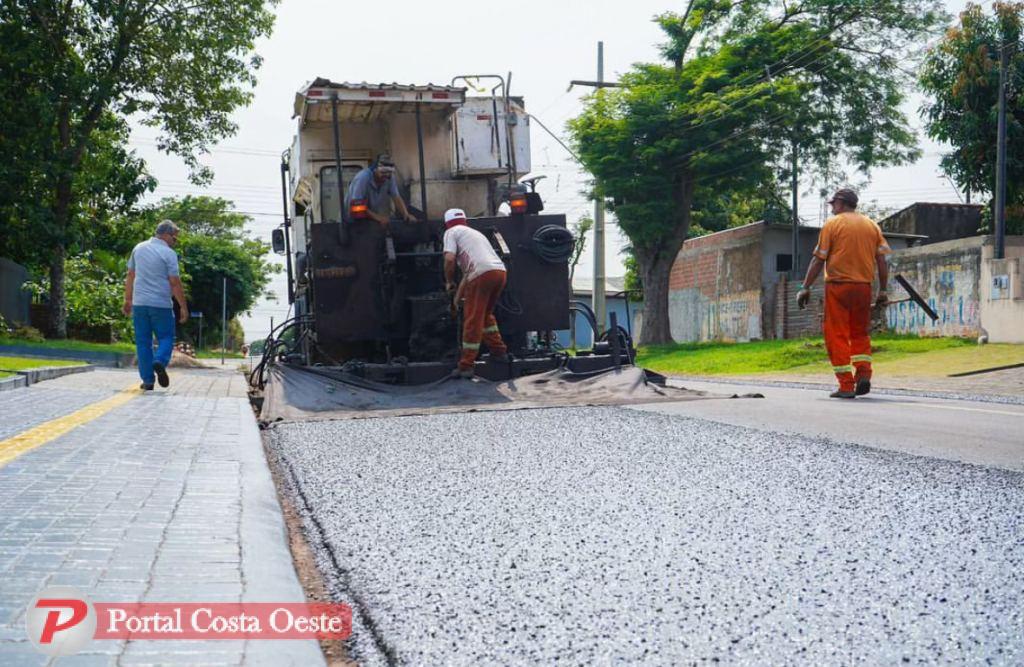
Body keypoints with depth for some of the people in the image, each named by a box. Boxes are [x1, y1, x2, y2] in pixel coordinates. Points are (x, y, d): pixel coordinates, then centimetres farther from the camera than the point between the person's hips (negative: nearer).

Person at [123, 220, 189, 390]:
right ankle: (160, 362, -19)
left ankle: (147, 380, 6)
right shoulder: (168, 254, -8)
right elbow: (175, 283, -10)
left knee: (143, 342, 8)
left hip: (139, 303, 4)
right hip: (161, 304, -4)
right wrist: (183, 307, -5)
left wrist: (128, 299, 23)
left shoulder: (138, 248, 9)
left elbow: (130, 277, 15)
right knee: (166, 337, 8)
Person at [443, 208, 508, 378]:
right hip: (500, 271, 7)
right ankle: (499, 351, 30)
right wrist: (457, 298, 41)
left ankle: (466, 366, 2)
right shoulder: (475, 233, 37)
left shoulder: (451, 232, 13)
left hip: (483, 274, -7)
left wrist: (449, 282, 12)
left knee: (472, 321, -1)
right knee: (486, 314, 27)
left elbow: (450, 259, -5)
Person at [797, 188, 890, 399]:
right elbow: (881, 261, 8)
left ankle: (846, 386, -3)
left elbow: (818, 260, -5)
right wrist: (883, 290, 12)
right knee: (861, 334, 17)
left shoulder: (832, 224, -1)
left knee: (837, 335, 0)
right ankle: (863, 374, -2)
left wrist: (805, 287, -1)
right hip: (863, 287, 4)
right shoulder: (871, 225, 11)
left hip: (838, 286, -4)